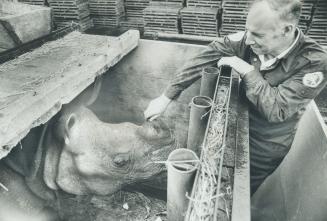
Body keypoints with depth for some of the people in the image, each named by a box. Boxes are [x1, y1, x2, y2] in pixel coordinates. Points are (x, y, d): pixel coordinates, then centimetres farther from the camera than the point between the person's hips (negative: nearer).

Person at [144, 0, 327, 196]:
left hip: (266, 148, -3)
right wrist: (166, 97, -22)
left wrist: (247, 70, -31)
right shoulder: (248, 40, -20)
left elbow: (276, 110, -32)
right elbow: (200, 62, -21)